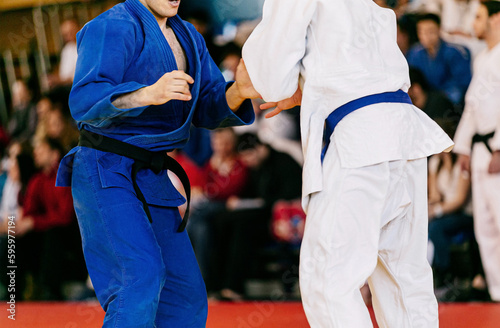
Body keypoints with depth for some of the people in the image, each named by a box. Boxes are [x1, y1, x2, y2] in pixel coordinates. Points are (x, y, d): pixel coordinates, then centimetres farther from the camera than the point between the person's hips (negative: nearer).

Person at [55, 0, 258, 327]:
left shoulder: (185, 38, 13)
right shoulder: (111, 29, -15)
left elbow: (212, 109, 5)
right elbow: (86, 103, -28)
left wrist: (241, 90, -19)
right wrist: (151, 93, -44)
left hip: (148, 181, 9)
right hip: (104, 177, -9)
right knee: (142, 280, -28)